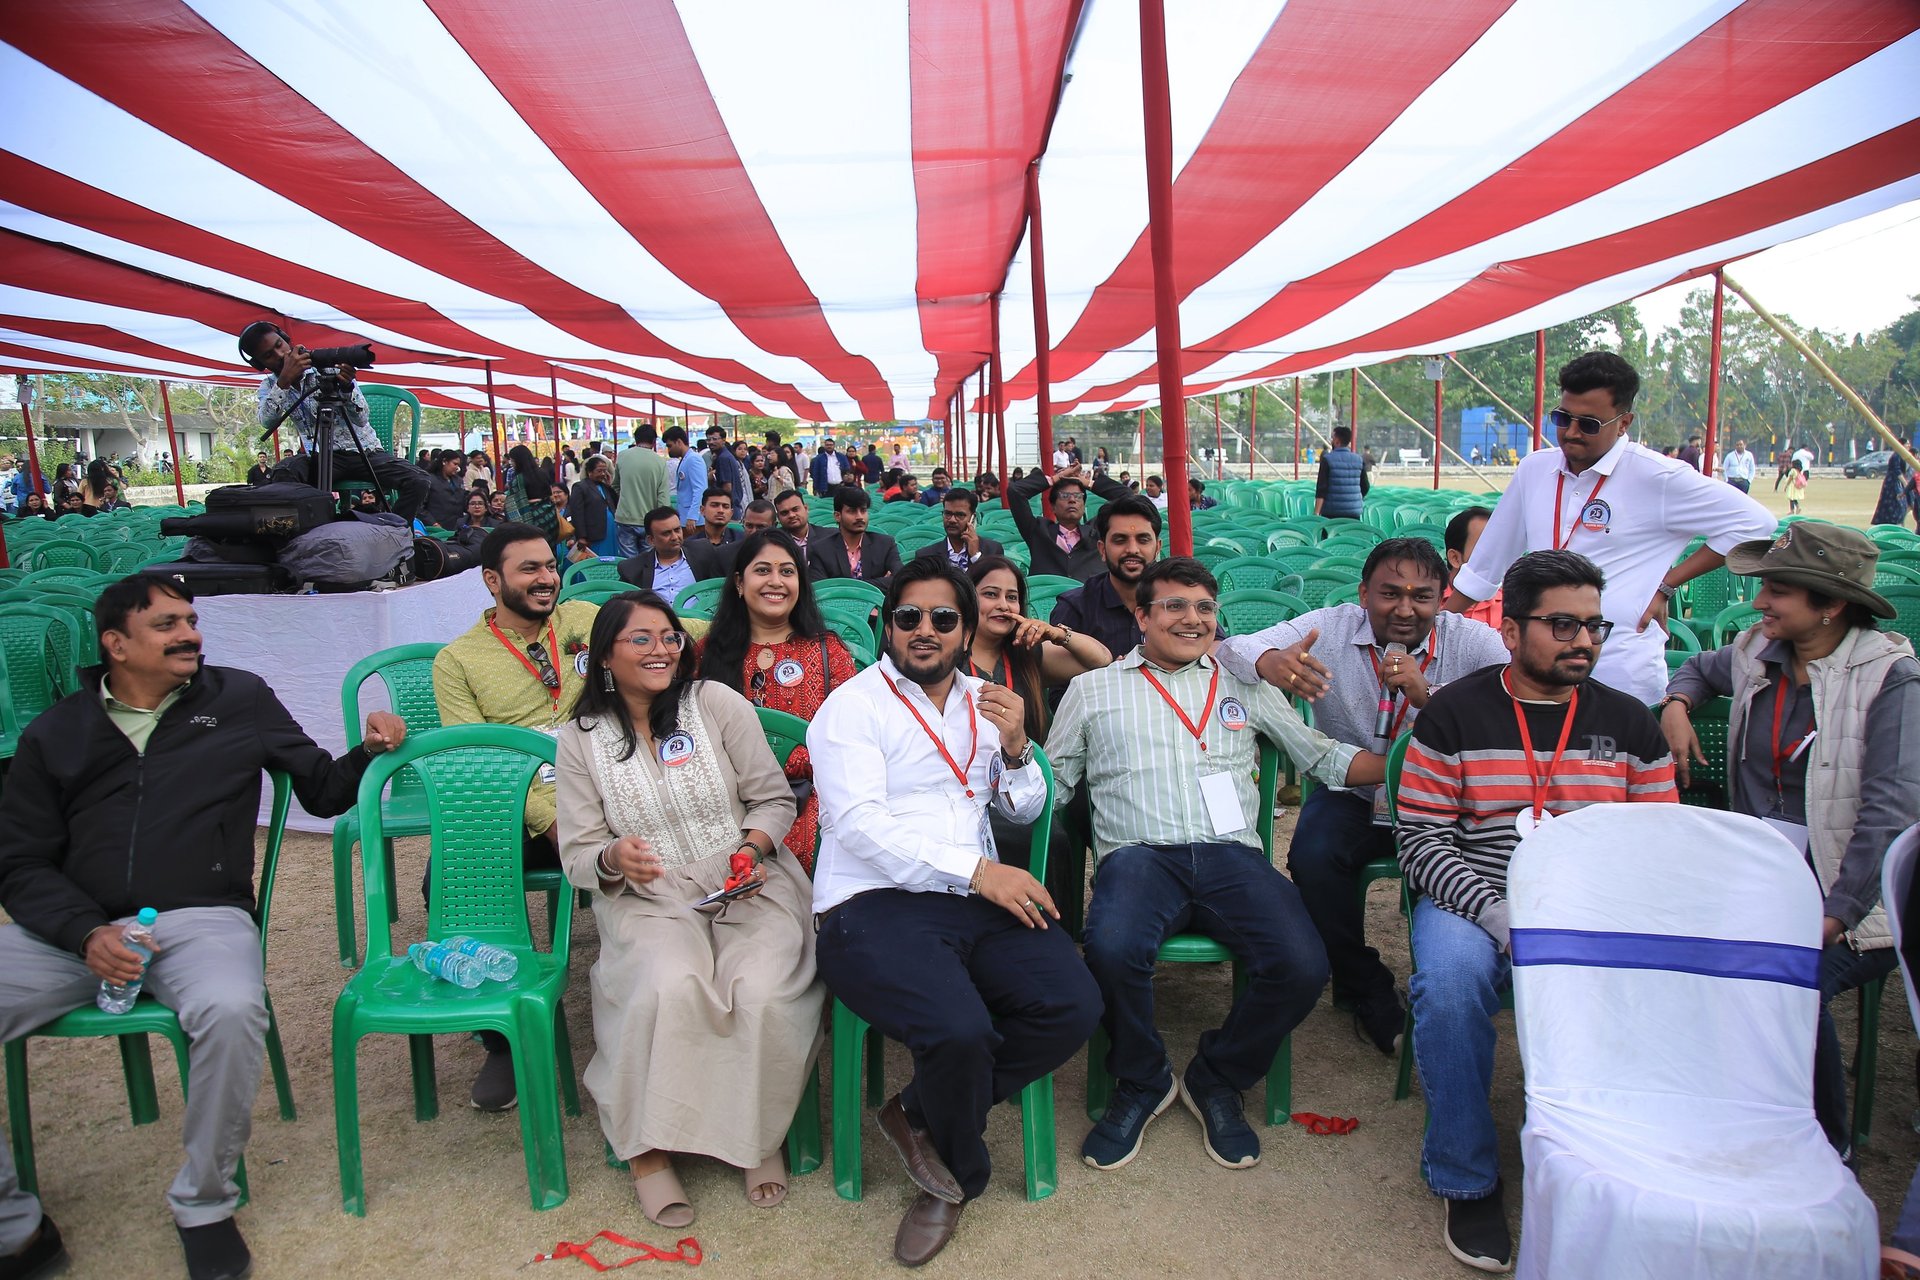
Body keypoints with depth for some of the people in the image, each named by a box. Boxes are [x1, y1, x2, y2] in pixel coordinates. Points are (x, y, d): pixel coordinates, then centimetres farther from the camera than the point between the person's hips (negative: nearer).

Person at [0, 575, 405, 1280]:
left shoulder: (240, 699, 12)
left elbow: (322, 791, 17)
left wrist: (370, 751, -5)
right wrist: (86, 933, -10)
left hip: (201, 918, -2)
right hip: (71, 927, 2)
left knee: (231, 1011, -34)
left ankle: (205, 1204, -9)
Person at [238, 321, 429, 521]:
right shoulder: (269, 386, 5)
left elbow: (361, 419, -14)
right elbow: (266, 421, -20)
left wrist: (347, 387, -33)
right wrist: (284, 381, -32)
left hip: (364, 451, -1)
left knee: (417, 481, -26)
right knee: (282, 474, -31)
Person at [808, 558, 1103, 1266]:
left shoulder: (983, 702, 20)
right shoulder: (853, 706, 1)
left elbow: (1025, 809, 21)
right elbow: (859, 824, -12)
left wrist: (1016, 748, -2)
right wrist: (976, 871, -18)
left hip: (979, 898, 6)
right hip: (874, 907, -5)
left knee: (1074, 1006, -19)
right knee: (962, 1031, -31)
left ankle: (919, 1114, 4)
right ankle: (959, 1173, 6)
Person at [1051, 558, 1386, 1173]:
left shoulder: (1245, 685, 22)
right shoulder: (1091, 689, 18)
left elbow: (1321, 754, 22)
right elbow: (1051, 786, 17)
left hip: (1232, 856, 2)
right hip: (1138, 855, -2)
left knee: (1302, 966, -25)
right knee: (1112, 949, -34)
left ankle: (1217, 1077, 7)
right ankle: (1141, 1082, 0)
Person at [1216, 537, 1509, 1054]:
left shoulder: (1474, 643, -6)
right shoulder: (1330, 628, -6)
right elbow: (1232, 648, -18)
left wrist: (1427, 694, -37)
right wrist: (1270, 662, -42)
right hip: (1352, 793, 1)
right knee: (1313, 856, -27)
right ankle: (1368, 993, -1)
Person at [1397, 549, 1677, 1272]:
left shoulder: (1630, 722, 11)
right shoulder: (1453, 713, 1)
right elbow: (1420, 839, -4)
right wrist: (1494, 912, -18)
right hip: (1473, 898, -2)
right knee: (1450, 981, -32)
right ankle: (1467, 1179, -8)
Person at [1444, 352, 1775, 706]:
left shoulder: (1657, 478, -5)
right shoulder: (1534, 468, 9)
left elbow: (1753, 522, -1)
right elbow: (1487, 561, 18)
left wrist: (1666, 586, -3)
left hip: (1620, 672, -4)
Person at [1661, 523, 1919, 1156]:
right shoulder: (1758, 652, 7)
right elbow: (1704, 668, 33)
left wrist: (1834, 919, -22)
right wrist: (1677, 705, 10)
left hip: (1851, 897, -5)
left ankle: (1826, 1150, -3)